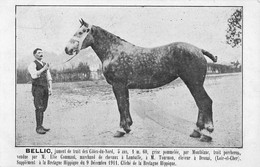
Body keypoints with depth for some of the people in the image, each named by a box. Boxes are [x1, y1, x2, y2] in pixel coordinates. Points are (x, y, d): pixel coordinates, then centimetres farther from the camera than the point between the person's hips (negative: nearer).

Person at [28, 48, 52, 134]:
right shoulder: (32, 65, -4)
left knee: (43, 108, 5)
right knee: (39, 108, -11)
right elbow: (34, 75, -21)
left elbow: (49, 78, 15)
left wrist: (50, 88, 3)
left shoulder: (45, 65, 17)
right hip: (37, 88, -6)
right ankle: (38, 127, -10)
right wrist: (43, 69, -18)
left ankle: (40, 126, 11)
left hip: (45, 88, 6)